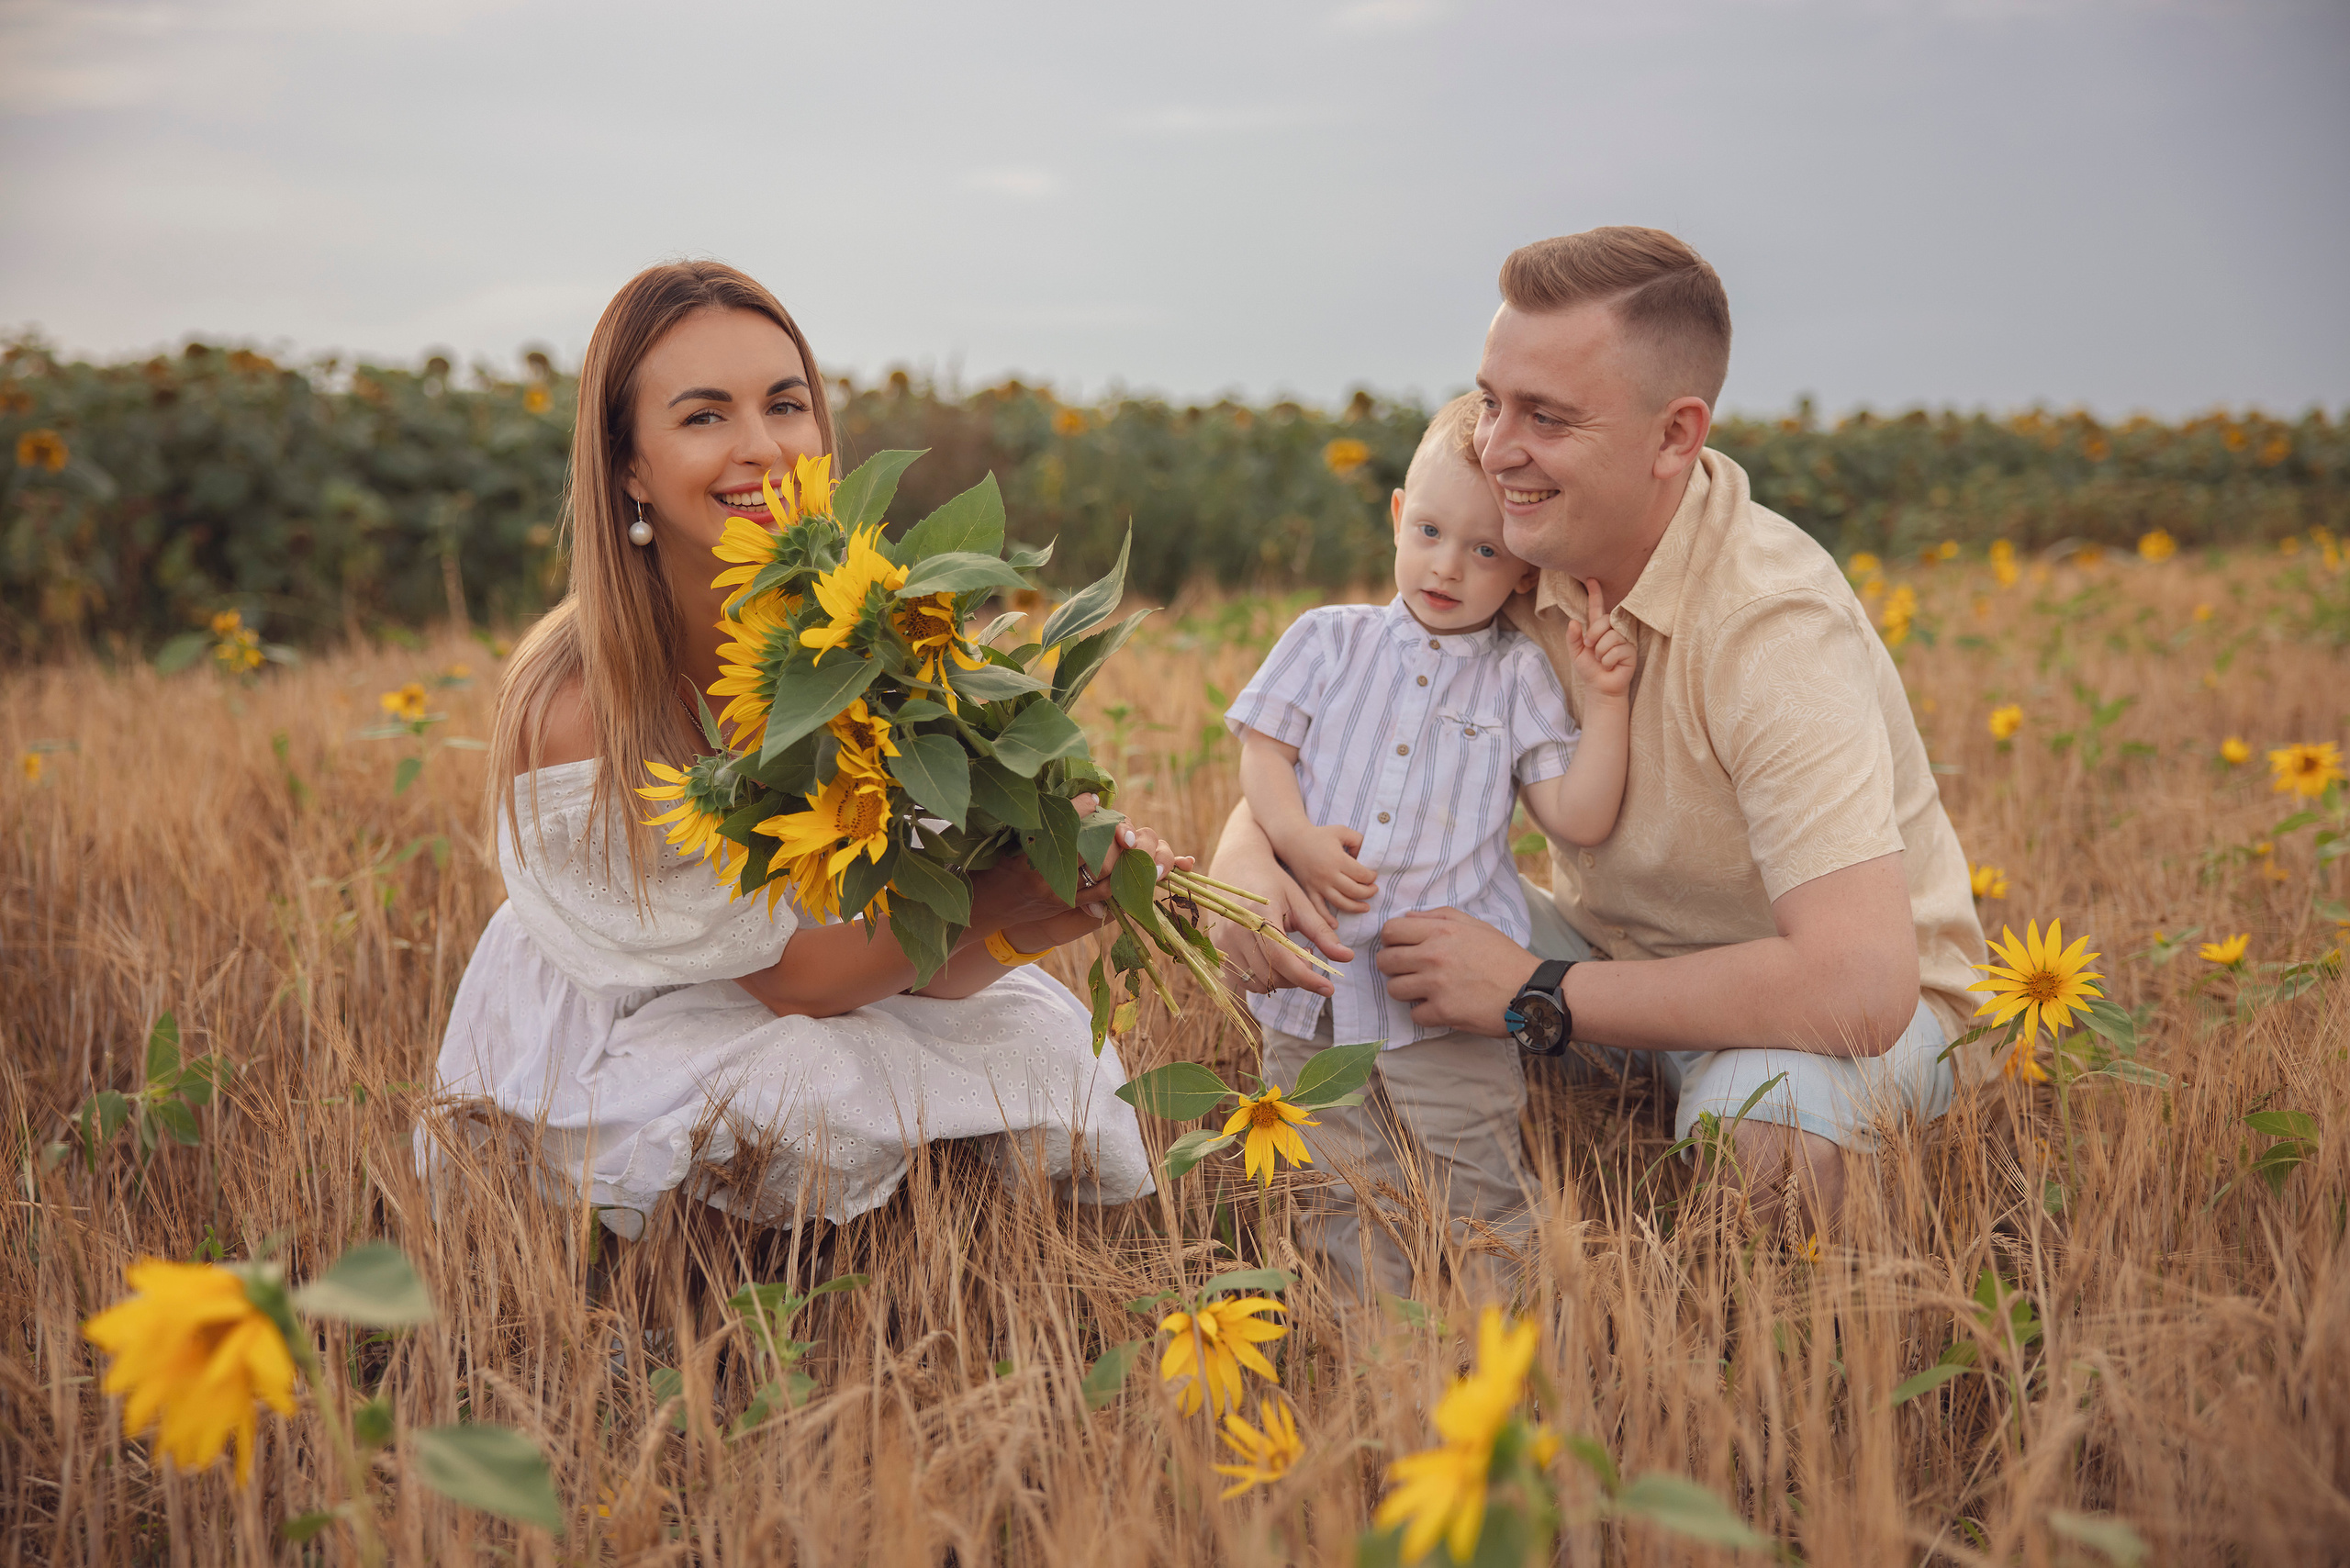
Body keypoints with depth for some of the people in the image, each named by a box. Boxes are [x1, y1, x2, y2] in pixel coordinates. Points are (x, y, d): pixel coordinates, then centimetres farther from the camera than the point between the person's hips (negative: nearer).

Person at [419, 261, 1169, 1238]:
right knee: (813, 1096, -33)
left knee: (1038, 1040, -18)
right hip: (609, 1041, -4)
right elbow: (790, 976, -23)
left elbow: (935, 964, -16)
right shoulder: (573, 711, -28)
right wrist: (992, 904, -39)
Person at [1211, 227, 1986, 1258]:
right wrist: (1244, 854, -26)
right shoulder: (1509, 568, -11)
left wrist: (1535, 994, -32)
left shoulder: (1772, 631, -31)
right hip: (1616, 949, 6)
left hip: (1852, 999, -6)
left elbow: (1858, 988, -40)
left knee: (1760, 1126, -38)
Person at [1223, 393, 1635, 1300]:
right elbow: (1262, 751, 4)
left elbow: (1579, 820, 1)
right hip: (1313, 988, 2)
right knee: (1348, 1205, 6)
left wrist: (1604, 702, -7)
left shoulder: (1518, 679, 5)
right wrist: (1297, 838, -14)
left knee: (1475, 1208, -1)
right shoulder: (1331, 640, 9)